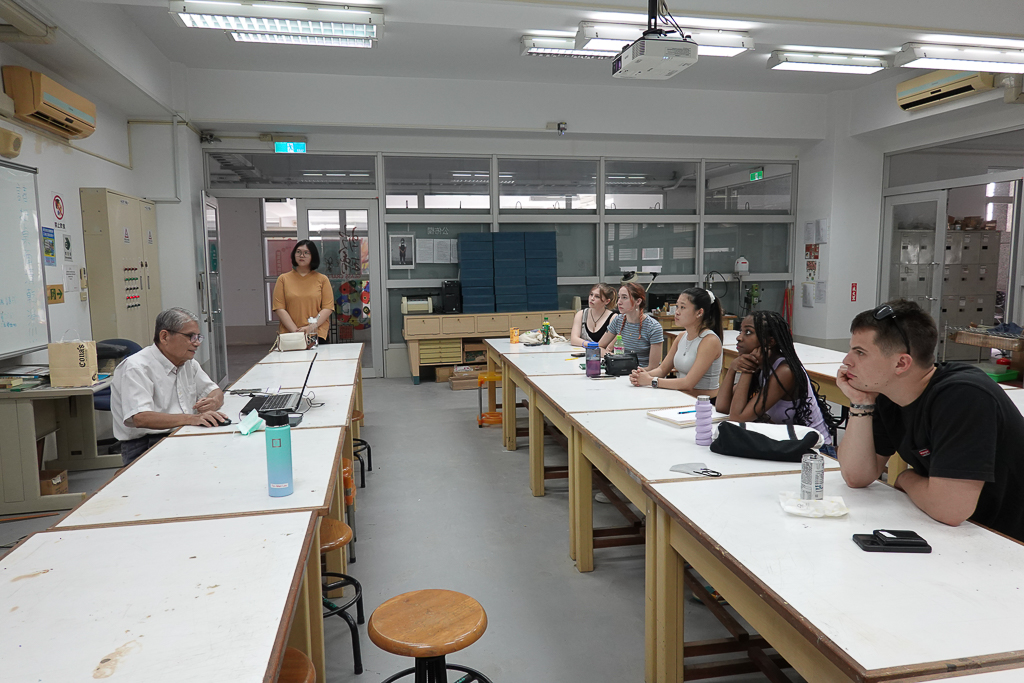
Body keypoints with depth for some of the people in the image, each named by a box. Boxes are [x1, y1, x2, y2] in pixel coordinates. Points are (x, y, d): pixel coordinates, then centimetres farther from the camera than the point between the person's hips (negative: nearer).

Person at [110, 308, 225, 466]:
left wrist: (213, 402, -8)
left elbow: (215, 391, 18)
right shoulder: (136, 367, -12)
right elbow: (140, 418, -25)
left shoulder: (188, 363, 15)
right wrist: (191, 418, -35)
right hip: (145, 447, -8)